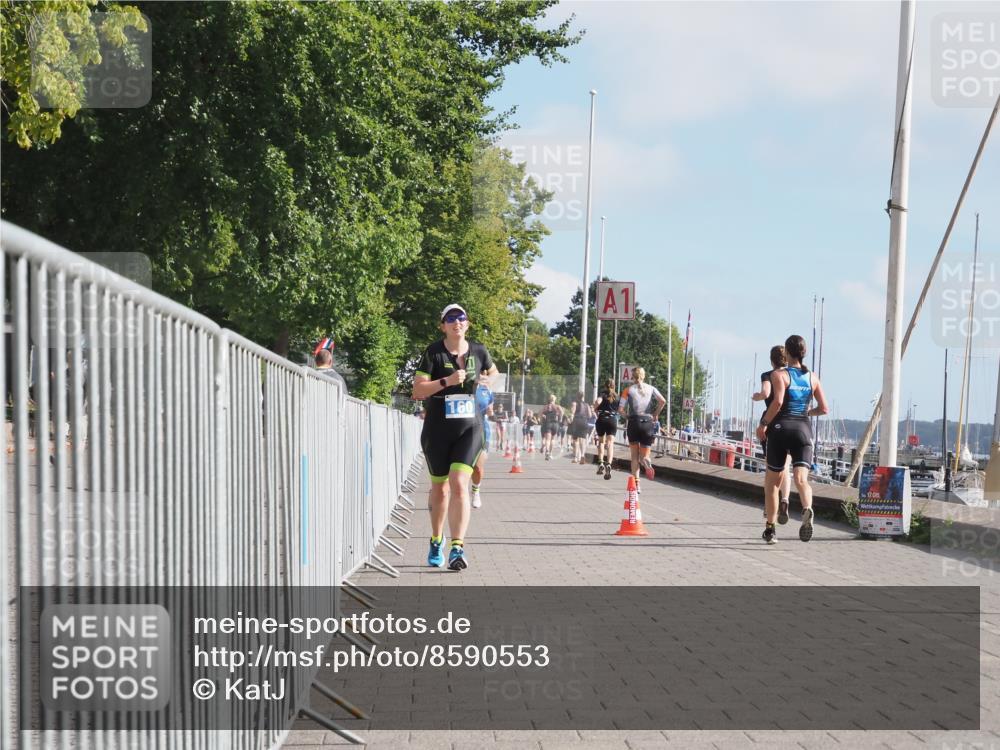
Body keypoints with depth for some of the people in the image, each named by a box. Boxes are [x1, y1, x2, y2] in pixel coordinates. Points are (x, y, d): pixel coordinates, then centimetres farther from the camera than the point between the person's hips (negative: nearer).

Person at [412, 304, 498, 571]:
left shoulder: (478, 351, 4)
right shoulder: (433, 353, -6)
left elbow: (492, 372, 28)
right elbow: (417, 391, -13)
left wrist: (488, 381, 10)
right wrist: (446, 381, -22)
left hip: (469, 430, 0)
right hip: (437, 431, 0)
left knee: (459, 485, -16)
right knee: (440, 488, 13)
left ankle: (457, 548, -18)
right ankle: (436, 542, 35)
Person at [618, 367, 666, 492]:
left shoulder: (628, 390, 4)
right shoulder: (651, 389, 8)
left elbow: (620, 410, -3)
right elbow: (663, 401, -8)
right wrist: (656, 414, 3)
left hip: (634, 422, -1)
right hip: (648, 423, 1)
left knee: (635, 456, 10)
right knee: (644, 455, 9)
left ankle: (636, 483, -4)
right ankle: (646, 463, -29)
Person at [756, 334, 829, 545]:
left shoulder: (779, 374, -3)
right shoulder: (812, 377, 11)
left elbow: (777, 402, -19)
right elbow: (823, 409, 10)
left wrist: (763, 424, -9)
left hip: (781, 427, -2)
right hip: (803, 429, 2)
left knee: (772, 481, 12)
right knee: (801, 478, -11)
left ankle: (769, 529, 19)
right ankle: (807, 509, -44)